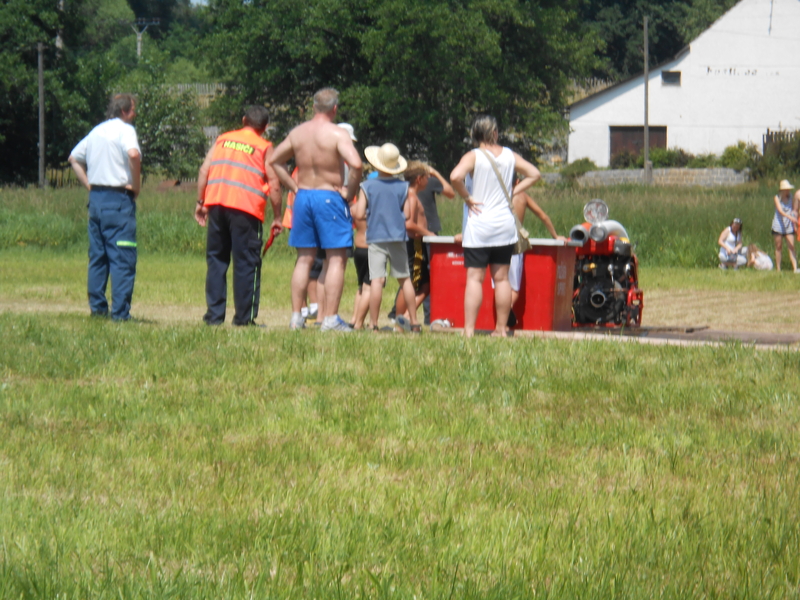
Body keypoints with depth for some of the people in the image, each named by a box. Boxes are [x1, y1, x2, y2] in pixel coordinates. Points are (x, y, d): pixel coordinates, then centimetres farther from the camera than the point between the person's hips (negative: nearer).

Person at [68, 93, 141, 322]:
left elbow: (74, 158, 24)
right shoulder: (124, 130, -8)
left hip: (96, 197, 8)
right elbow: (133, 154, -27)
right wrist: (136, 185, -15)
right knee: (122, 257, -6)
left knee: (97, 255, 14)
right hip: (118, 199, -8)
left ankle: (97, 307, 15)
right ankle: (120, 312, -10)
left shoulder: (97, 131, 16)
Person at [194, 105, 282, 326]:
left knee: (216, 260, 10)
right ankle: (244, 317, 1)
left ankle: (214, 314, 7)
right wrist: (277, 218, 6)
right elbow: (274, 185, 0)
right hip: (246, 207, -3)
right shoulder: (264, 148, 7)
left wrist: (200, 203, 15)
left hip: (216, 203, 3)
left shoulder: (222, 139, 17)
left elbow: (204, 171, 10)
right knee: (246, 264, 2)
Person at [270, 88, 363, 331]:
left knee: (304, 259, 12)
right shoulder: (337, 134, -12)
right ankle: (330, 318, -6)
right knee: (336, 259, -1)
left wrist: (294, 186, 14)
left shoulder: (297, 133, 7)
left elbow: (274, 160, 16)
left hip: (303, 196, 6)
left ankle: (296, 316, 11)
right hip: (329, 197, -6)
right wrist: (349, 191, -11)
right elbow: (356, 164, -25)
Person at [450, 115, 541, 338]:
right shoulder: (509, 155, 4)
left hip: (479, 226, -4)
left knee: (475, 278, -5)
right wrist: (512, 192, 9)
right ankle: (501, 328, 12)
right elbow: (533, 174, 12)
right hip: (505, 224, 4)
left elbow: (455, 177, -26)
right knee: (502, 278, 10)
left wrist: (467, 198, -12)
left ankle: (469, 330, -12)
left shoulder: (474, 156, -9)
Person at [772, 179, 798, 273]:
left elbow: (793, 211, 13)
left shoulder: (790, 198, 8)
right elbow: (780, 211, -16)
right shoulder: (777, 198, -3)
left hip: (789, 226, 2)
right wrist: (790, 217, -30)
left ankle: (795, 268, -18)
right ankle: (778, 269, 10)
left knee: (791, 247, -8)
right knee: (779, 247, 4)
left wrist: (794, 225, 8)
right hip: (778, 225, -2)